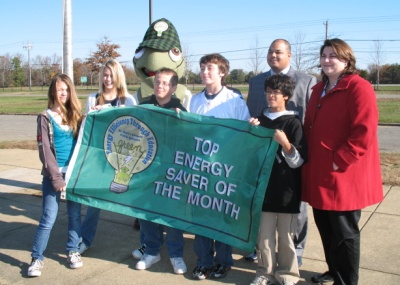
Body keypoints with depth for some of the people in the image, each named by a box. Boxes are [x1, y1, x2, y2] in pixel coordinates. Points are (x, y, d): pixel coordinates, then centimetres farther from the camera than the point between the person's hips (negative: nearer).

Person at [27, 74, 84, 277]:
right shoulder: (46, 117, -2)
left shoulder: (76, 115, 8)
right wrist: (56, 176, -12)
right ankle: (37, 258, 9)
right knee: (49, 217, -2)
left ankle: (72, 251, 23)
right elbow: (44, 150, -7)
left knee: (74, 214, 9)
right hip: (53, 174, -3)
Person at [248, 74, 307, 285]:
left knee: (286, 235, 5)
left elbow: (298, 161, -7)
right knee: (264, 234, 8)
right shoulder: (260, 120, 9)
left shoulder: (293, 123, -4)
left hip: (286, 189, -4)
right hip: (263, 186, 4)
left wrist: (285, 143, -23)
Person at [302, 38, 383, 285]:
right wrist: (309, 157, 7)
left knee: (344, 232, 5)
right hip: (319, 174, 8)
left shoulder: (359, 88, -11)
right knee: (325, 227, 18)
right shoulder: (320, 89, 15)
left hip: (344, 176, -8)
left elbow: (364, 133, -19)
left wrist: (338, 161, -19)